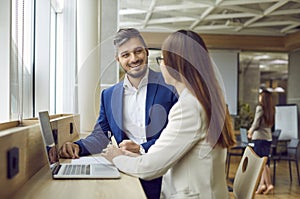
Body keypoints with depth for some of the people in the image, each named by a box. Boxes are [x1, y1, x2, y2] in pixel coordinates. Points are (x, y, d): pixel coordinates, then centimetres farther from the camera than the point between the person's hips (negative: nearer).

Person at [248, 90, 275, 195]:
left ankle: (268, 184, -8)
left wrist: (250, 132, 8)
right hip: (268, 137, 7)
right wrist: (253, 129, 23)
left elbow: (256, 123, -11)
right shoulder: (271, 109, 9)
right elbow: (270, 124, 15)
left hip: (259, 137, -7)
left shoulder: (260, 108, -10)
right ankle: (262, 184, 10)